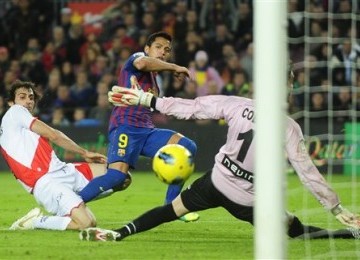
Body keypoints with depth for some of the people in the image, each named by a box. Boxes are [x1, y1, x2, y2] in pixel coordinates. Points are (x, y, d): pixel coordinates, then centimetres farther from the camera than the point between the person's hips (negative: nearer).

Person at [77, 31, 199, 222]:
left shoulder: (154, 78, 27)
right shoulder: (138, 57, 4)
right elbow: (141, 63, -23)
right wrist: (175, 68, -15)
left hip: (146, 131, 8)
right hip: (125, 127, -8)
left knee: (188, 147, -7)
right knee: (117, 174, -28)